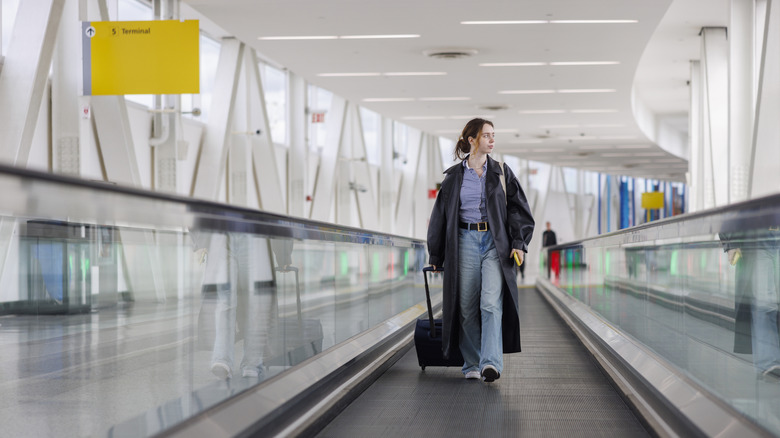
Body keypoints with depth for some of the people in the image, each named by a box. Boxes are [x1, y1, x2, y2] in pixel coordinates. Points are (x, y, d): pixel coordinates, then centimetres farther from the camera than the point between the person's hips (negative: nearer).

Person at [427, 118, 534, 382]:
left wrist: (519, 243, -4)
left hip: (495, 242, -1)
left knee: (491, 303, -15)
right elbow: (440, 215, 13)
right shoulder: (454, 176, 9)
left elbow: (518, 209, 8)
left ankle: (491, 363, -21)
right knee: (467, 306, 2)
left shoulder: (501, 172, 9)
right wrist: (436, 255, 14)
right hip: (465, 241, 1)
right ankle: (471, 365, 12)